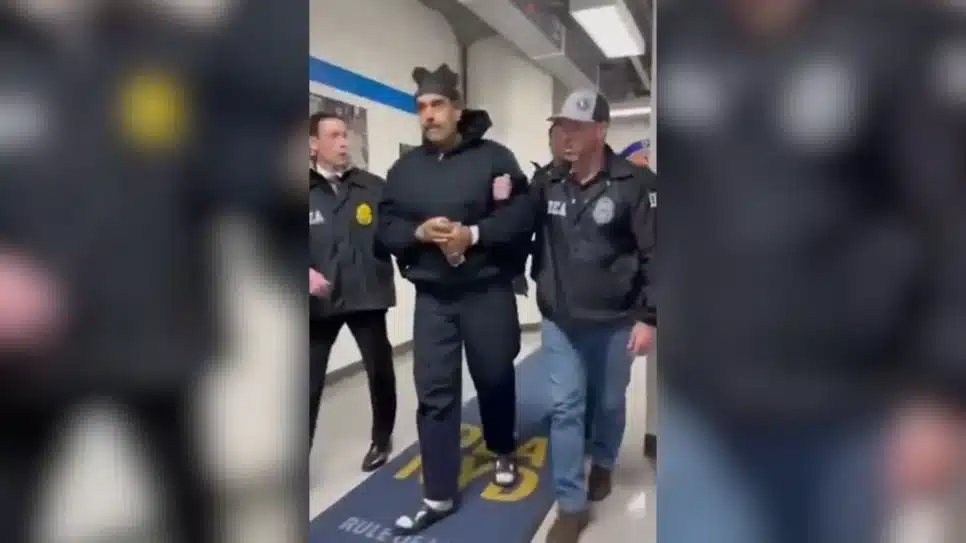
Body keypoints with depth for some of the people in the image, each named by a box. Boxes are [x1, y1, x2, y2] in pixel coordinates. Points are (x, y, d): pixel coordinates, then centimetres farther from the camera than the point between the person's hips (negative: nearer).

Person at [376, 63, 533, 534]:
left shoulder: (494, 157, -2)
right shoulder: (404, 168, 8)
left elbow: (521, 216, -9)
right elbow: (386, 226, 5)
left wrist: (473, 234, -21)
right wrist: (419, 232, -14)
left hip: (488, 293, -2)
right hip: (432, 298, 3)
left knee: (495, 380, 14)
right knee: (434, 393, 3)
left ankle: (503, 451, 43)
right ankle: (439, 496, 17)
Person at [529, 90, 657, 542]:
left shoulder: (635, 183, -11)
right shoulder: (546, 184, 1)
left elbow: (654, 254, -11)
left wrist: (648, 317, -12)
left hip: (615, 323, -2)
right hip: (559, 323, 2)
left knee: (608, 403, 17)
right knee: (565, 409, 4)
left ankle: (603, 463, 47)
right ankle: (571, 505, 19)